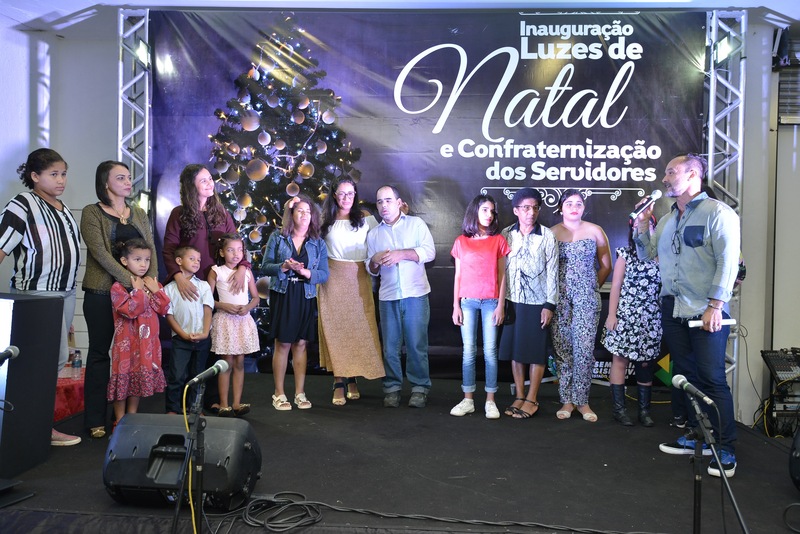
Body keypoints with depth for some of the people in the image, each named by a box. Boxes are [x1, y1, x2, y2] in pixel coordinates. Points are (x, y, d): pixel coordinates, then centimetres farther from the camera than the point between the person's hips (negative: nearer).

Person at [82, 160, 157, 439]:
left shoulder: (139, 214, 15)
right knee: (100, 352, 2)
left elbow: (150, 248, 8)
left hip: (136, 292, 4)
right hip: (102, 292, -4)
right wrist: (130, 279, -20)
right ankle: (95, 419, 9)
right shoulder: (92, 213, 0)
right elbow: (99, 252, -12)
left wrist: (151, 277, -11)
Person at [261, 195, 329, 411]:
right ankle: (279, 394, 11)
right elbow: (265, 266, -2)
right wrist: (283, 267, -19)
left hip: (306, 297, 2)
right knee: (282, 343, 0)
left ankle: (300, 393, 15)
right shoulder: (277, 237, 2)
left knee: (301, 344, 6)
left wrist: (306, 272, -17)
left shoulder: (318, 243, 5)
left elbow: (324, 274, 1)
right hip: (282, 295, -2)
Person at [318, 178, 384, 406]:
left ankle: (352, 379, 12)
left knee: (358, 327, 0)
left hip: (359, 279, 0)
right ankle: (339, 382, 1)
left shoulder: (366, 219, 6)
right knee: (335, 328, -2)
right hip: (332, 279, 0)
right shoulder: (325, 221, 8)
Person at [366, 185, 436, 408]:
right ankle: (392, 388, 14)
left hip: (415, 294, -3)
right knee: (390, 346, 5)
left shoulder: (416, 224, 6)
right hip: (387, 297, 3)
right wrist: (374, 261, -6)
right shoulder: (373, 234, 15)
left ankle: (420, 388, 9)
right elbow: (371, 270, 17)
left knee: (416, 344, 0)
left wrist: (401, 254, -16)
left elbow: (429, 252, -6)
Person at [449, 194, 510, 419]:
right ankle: (468, 399, 12)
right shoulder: (461, 241, 6)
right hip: (467, 301, 1)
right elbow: (457, 276, 7)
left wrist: (500, 305, -3)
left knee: (490, 352, 0)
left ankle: (490, 401, 8)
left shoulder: (498, 241, 4)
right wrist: (456, 305, 2)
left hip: (491, 301, -1)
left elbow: (501, 276, 3)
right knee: (469, 351, 4)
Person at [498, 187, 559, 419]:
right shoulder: (506, 234, 1)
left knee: (536, 351, 3)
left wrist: (550, 305, -8)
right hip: (512, 301, 3)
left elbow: (552, 272, -5)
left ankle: (532, 400, 14)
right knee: (515, 350, 8)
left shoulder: (547, 236, -6)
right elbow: (500, 269, 5)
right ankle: (519, 396, 20)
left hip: (538, 302, -3)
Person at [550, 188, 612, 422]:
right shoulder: (552, 233, 6)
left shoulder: (595, 231, 6)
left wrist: (592, 288, 8)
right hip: (559, 298, 1)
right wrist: (553, 291, 0)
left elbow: (606, 266, 10)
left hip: (587, 299, 0)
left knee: (584, 349, -6)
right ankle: (567, 400, 11)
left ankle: (582, 400, 5)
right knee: (562, 349, 2)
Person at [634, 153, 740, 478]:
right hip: (673, 311, 7)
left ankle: (726, 450, 4)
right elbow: (647, 256, 20)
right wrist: (642, 227, 6)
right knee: (686, 376, 13)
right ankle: (697, 436, 25)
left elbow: (728, 262, -13)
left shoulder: (717, 213, -6)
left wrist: (715, 306, -18)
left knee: (713, 380, -5)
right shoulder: (667, 220, 15)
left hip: (706, 314, -7)